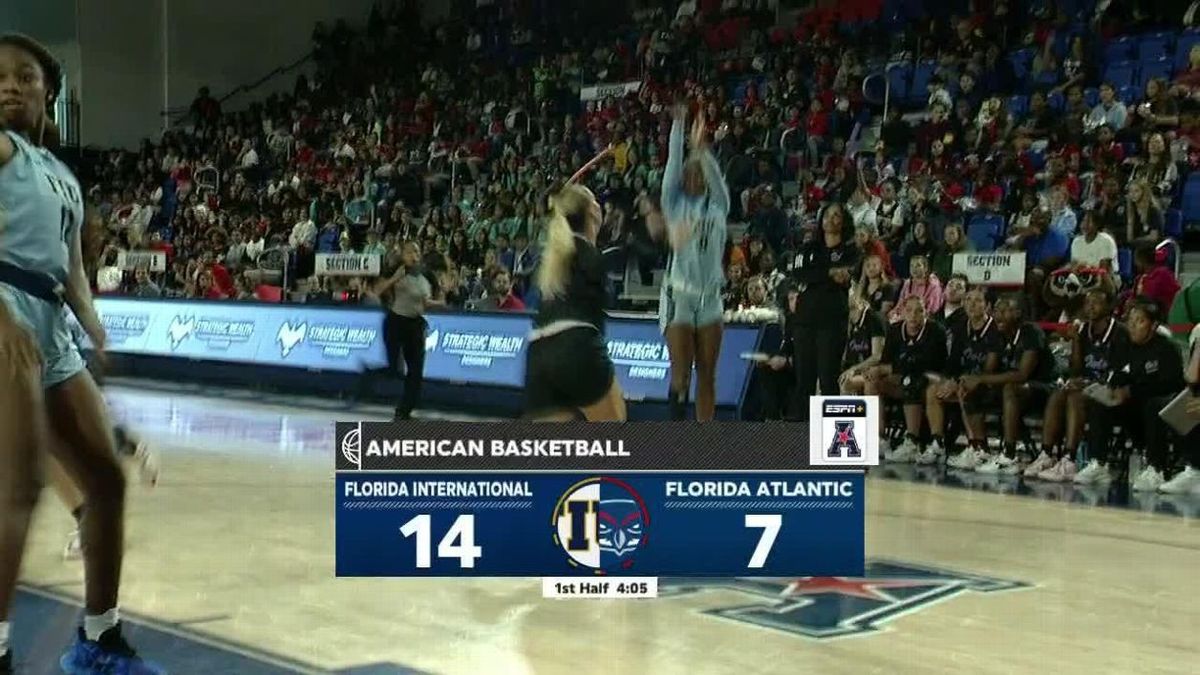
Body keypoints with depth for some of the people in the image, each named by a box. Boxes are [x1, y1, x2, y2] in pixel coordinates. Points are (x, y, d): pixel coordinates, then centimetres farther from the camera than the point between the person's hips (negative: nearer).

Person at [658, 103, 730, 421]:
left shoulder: (717, 206, 10)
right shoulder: (675, 204, 5)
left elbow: (716, 175, -7)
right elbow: (673, 166, -5)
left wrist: (701, 147, -22)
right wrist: (678, 126, -11)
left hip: (710, 297, 3)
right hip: (679, 296, -3)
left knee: (707, 375, 7)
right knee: (681, 374, -5)